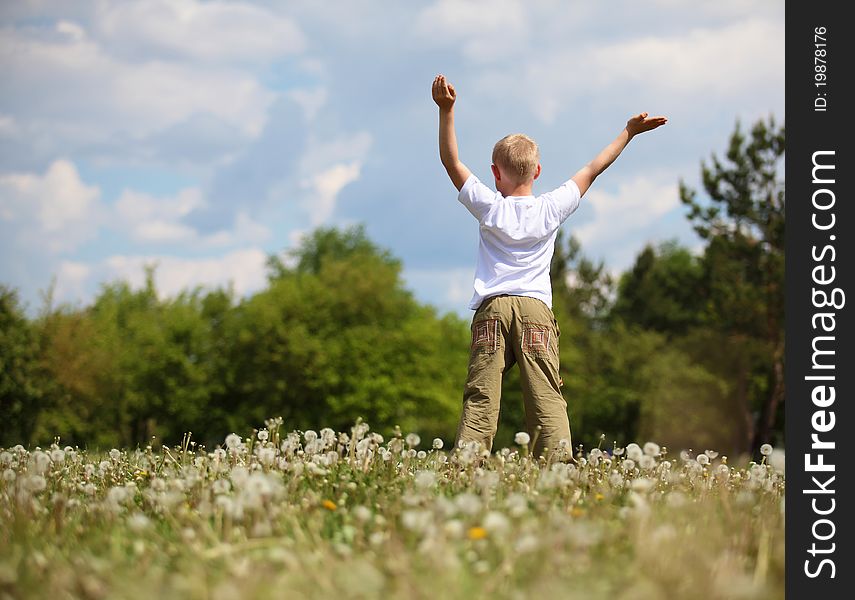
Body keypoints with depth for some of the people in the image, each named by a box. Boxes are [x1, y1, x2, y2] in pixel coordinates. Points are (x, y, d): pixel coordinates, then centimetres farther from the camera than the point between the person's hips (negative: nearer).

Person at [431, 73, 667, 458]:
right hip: (536, 310, 0)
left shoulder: (489, 207, 4)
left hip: (491, 309, 0)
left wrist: (446, 111, 4)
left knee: (480, 398, -6)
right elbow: (593, 169, 16)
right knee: (547, 398, -6)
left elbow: (451, 161, 6)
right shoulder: (552, 208, 6)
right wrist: (628, 133, 27)